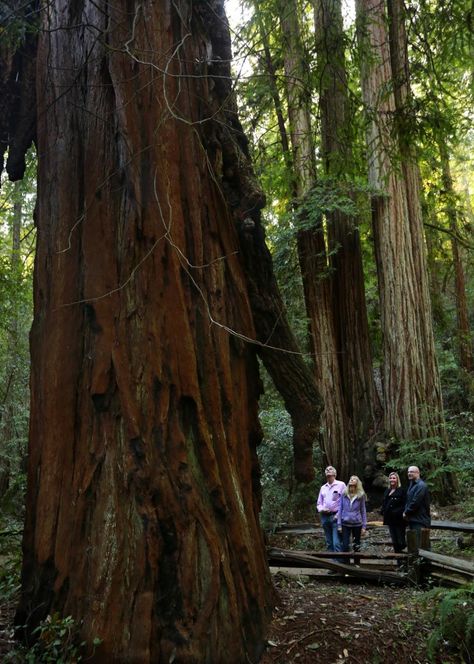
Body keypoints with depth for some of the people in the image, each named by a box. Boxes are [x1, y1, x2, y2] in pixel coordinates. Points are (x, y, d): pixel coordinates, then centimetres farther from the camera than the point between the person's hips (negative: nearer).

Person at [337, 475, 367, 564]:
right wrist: (339, 524, -1)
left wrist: (364, 526, 2)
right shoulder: (344, 494, 1)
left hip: (357, 524, 1)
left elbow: (363, 511, 5)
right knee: (345, 546, -7)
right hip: (345, 524, -1)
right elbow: (340, 509, 2)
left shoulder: (361, 495, 1)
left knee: (357, 546, 10)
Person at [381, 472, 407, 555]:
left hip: (399, 520, -7)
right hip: (390, 519, 7)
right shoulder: (387, 491, 15)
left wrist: (399, 512, -23)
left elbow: (404, 504, -13)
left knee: (401, 541, -6)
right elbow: (384, 503, 18)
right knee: (394, 541, 12)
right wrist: (383, 511, 1)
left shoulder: (402, 490, -7)